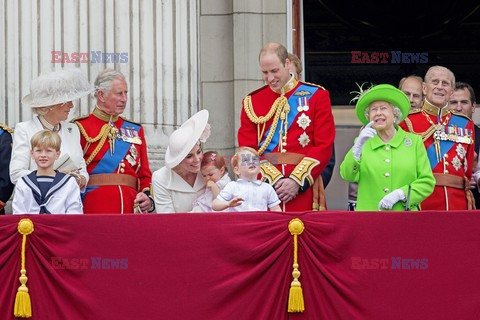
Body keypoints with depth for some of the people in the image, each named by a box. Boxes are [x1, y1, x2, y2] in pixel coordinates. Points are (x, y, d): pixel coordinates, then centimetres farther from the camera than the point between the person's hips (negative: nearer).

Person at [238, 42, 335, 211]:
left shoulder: (316, 96, 5)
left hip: (304, 189, -1)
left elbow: (324, 146, -2)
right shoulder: (251, 102, 10)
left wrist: (297, 181, -12)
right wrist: (274, 179, -11)